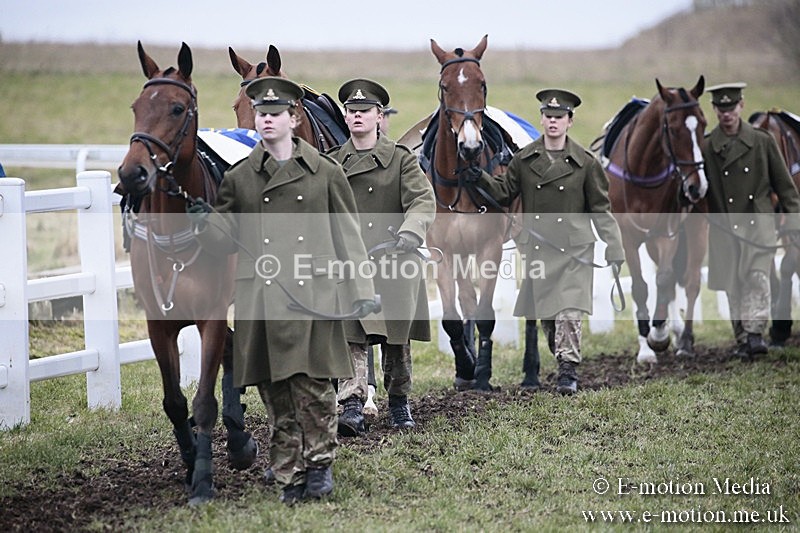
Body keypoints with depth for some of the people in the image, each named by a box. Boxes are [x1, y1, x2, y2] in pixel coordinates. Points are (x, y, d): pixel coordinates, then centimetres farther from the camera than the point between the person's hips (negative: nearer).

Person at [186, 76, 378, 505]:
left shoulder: (325, 173, 6)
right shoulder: (239, 177, 9)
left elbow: (348, 235, 8)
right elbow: (227, 239, 11)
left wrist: (361, 290, 4)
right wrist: (205, 223, -11)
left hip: (314, 293, -2)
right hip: (261, 299, 2)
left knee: (314, 384, -5)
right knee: (275, 392, 3)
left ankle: (320, 465, 14)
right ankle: (289, 477, 12)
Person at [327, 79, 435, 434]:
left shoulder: (401, 159, 3)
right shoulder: (332, 163, 10)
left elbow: (423, 201, -9)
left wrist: (410, 234, -26)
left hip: (393, 259, -1)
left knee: (396, 339, 8)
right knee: (351, 336, -11)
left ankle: (399, 402, 24)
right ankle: (352, 407, -15)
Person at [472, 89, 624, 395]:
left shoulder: (585, 163, 1)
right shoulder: (524, 160, 6)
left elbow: (601, 209, 3)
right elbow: (505, 193, 13)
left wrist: (614, 251, -2)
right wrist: (481, 179, -7)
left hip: (573, 250, -3)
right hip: (536, 250, 3)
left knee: (569, 311, -14)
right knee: (544, 313, 8)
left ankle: (568, 372, -11)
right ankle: (563, 361, 25)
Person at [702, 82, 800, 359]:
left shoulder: (763, 141, 4)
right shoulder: (705, 148, 1)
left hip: (759, 224, -1)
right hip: (724, 229, 1)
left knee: (758, 279, -13)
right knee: (734, 288, 4)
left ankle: (755, 333, -19)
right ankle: (742, 339, 12)